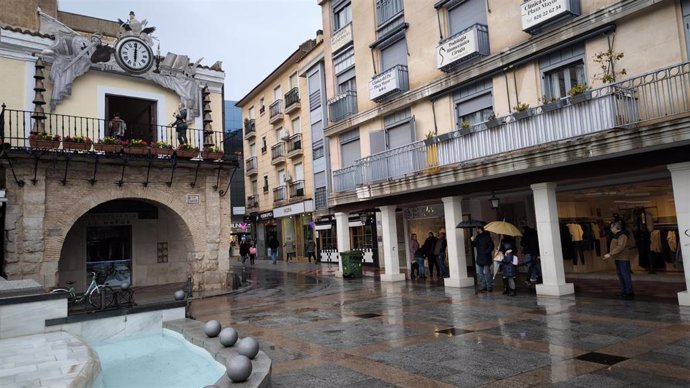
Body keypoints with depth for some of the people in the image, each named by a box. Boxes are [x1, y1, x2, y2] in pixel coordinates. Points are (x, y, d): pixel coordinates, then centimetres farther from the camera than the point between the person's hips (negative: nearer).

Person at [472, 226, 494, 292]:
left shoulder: (486, 237, -11)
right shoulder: (477, 237, 12)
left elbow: (491, 246, -14)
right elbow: (475, 245, 22)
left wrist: (486, 252, -18)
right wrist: (473, 241, 3)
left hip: (486, 258, -8)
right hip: (479, 259, 8)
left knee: (487, 273, -6)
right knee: (480, 273, 11)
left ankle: (489, 287, 4)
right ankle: (484, 286, 19)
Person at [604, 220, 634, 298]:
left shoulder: (622, 235, -16)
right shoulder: (615, 235, 14)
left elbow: (620, 247, -26)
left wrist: (610, 254, -28)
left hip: (623, 259, -10)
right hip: (618, 259, 10)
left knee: (625, 275, -6)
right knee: (620, 275, 14)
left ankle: (629, 292, 0)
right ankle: (624, 291, 21)